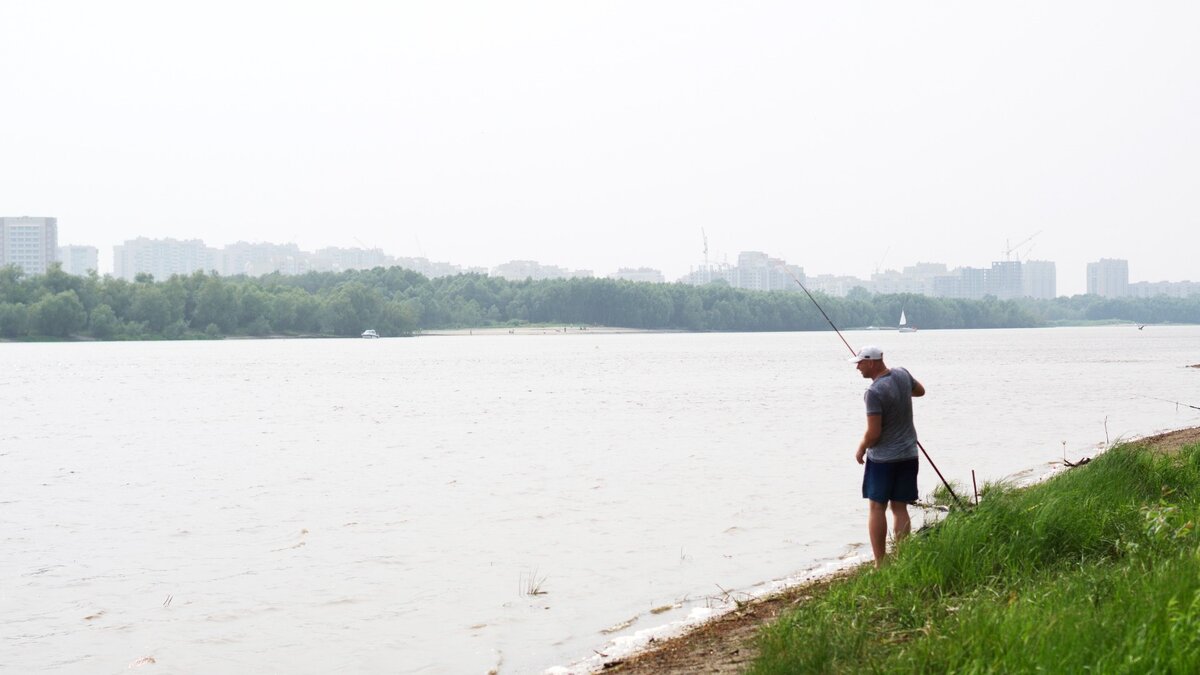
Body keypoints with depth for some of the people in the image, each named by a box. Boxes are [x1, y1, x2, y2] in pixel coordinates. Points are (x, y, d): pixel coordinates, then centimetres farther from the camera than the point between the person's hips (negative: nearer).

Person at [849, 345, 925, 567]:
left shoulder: (874, 392, -21)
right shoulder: (902, 375, 0)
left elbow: (873, 433, -19)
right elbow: (920, 390, 23)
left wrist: (861, 450, -1)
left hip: (882, 457, -6)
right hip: (908, 455, 7)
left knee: (876, 508, 2)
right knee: (900, 508, 9)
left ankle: (880, 563, 0)